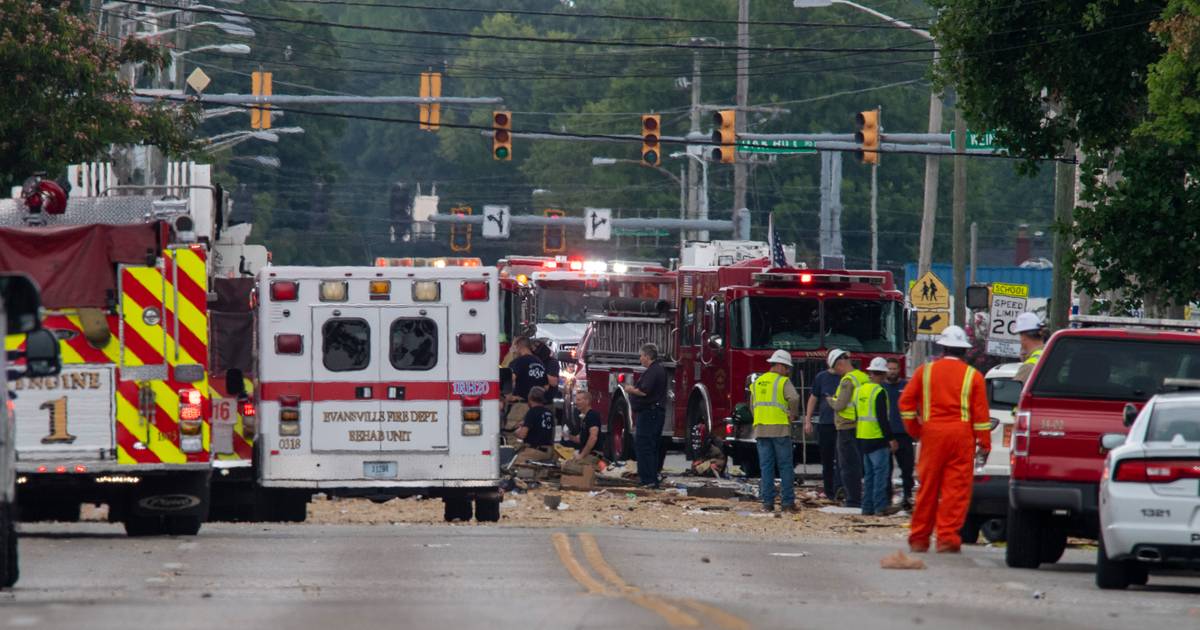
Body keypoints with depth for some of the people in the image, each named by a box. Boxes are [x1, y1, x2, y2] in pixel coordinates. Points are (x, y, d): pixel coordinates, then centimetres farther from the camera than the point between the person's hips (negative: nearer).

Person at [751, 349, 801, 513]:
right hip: (780, 428, -5)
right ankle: (787, 502, -2)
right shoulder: (783, 382, -5)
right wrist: (793, 414, -6)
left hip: (761, 430, 5)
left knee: (766, 467, 5)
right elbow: (794, 398, -21)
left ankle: (767, 502, 1)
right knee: (785, 466, 1)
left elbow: (753, 405, 18)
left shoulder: (757, 382, 15)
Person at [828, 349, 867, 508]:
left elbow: (840, 405, -18)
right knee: (858, 464, 13)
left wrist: (830, 400, 3)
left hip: (847, 428, -8)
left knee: (848, 466, -4)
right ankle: (859, 499, 16)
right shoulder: (864, 377, 11)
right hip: (862, 428, 8)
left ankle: (853, 500, -5)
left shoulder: (847, 380, -15)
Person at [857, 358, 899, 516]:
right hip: (877, 438, -8)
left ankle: (867, 507, 13)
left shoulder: (859, 390, 11)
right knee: (880, 472, -5)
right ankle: (880, 507, -8)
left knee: (869, 473, 13)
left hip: (863, 438, 8)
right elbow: (882, 418, -18)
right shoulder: (879, 392, -14)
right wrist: (891, 439, -14)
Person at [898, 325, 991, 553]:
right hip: (962, 434, -2)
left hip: (932, 432, 2)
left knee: (928, 487, 9)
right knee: (956, 489, -1)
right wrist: (984, 442, 3)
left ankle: (919, 539, 15)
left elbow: (906, 401, 3)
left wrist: (914, 430, 13)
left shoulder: (925, 371, 7)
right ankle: (948, 538, -8)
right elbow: (981, 412, 0)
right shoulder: (973, 376, 3)